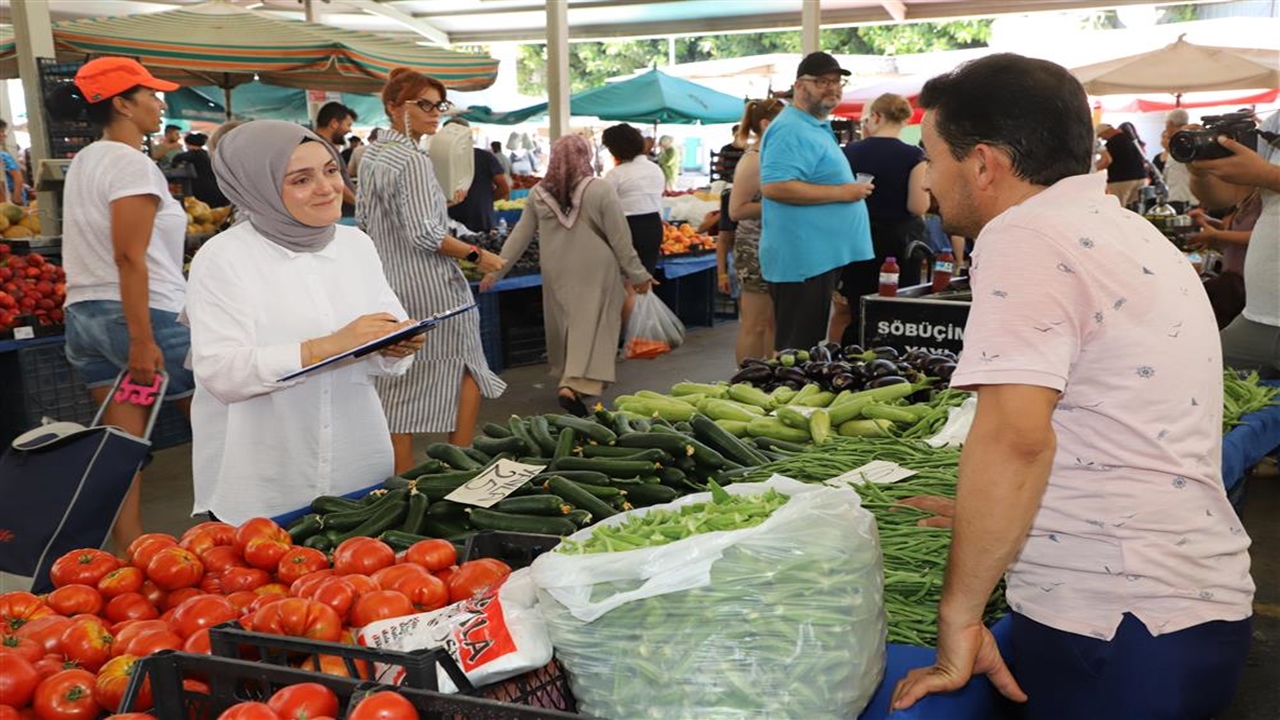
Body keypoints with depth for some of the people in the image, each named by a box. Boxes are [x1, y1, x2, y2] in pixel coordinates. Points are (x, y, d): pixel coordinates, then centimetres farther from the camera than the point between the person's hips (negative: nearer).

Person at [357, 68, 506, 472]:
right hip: (428, 287, -9)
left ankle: (402, 477, 14)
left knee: (396, 386, 10)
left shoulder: (372, 155, 11)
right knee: (467, 371, 7)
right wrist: (477, 256, -13)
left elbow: (363, 219, 18)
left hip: (385, 284, 9)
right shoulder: (413, 161, -17)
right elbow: (426, 234, -22)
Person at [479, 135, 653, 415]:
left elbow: (520, 237, 6)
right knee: (591, 327, -1)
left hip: (557, 274, 4)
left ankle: (570, 380, 28)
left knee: (565, 326, 17)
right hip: (595, 272, -4)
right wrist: (636, 274, 3)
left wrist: (497, 270, 15)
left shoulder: (538, 194, 2)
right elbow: (620, 239, -6)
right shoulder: (600, 190, -8)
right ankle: (575, 386, -14)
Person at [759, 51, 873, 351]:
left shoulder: (818, 128, 19)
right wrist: (843, 192, -21)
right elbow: (774, 186, -28)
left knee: (808, 349, 15)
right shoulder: (791, 130, -15)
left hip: (820, 258, 11)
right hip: (803, 260, -11)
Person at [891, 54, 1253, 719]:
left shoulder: (1024, 236, -16)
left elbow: (1015, 437, -28)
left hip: (1115, 634, -9)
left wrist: (959, 615, -22)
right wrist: (989, 517, 30)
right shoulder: (1131, 230, 14)